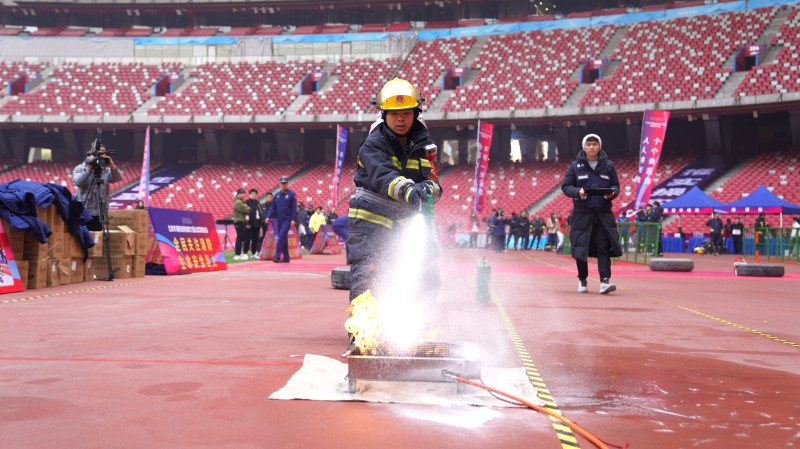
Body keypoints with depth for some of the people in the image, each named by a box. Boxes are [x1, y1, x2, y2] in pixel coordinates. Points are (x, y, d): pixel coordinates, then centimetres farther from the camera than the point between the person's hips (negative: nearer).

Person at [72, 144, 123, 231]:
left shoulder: (106, 170, 7)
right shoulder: (80, 168, 2)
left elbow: (118, 178, -8)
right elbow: (77, 182, -15)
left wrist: (112, 167, -25)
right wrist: (88, 168, -20)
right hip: (83, 212, -2)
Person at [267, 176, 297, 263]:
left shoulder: (291, 194, -3)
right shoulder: (277, 195, 11)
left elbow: (294, 208, -6)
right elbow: (272, 207, 12)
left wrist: (293, 219, -13)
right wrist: (269, 216, 0)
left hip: (287, 219, -5)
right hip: (279, 220, 5)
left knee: (281, 237, -18)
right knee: (283, 239, 10)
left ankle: (277, 256, -21)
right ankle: (286, 257, 17)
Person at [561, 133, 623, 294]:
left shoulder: (608, 165, 8)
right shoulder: (576, 166, 3)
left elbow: (616, 186, 13)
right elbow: (565, 186, 4)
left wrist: (612, 193, -10)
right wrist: (578, 192, -16)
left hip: (603, 213, 1)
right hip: (582, 213, -1)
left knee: (603, 246, -7)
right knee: (580, 247, 2)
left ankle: (604, 281, -11)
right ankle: (582, 281, 17)